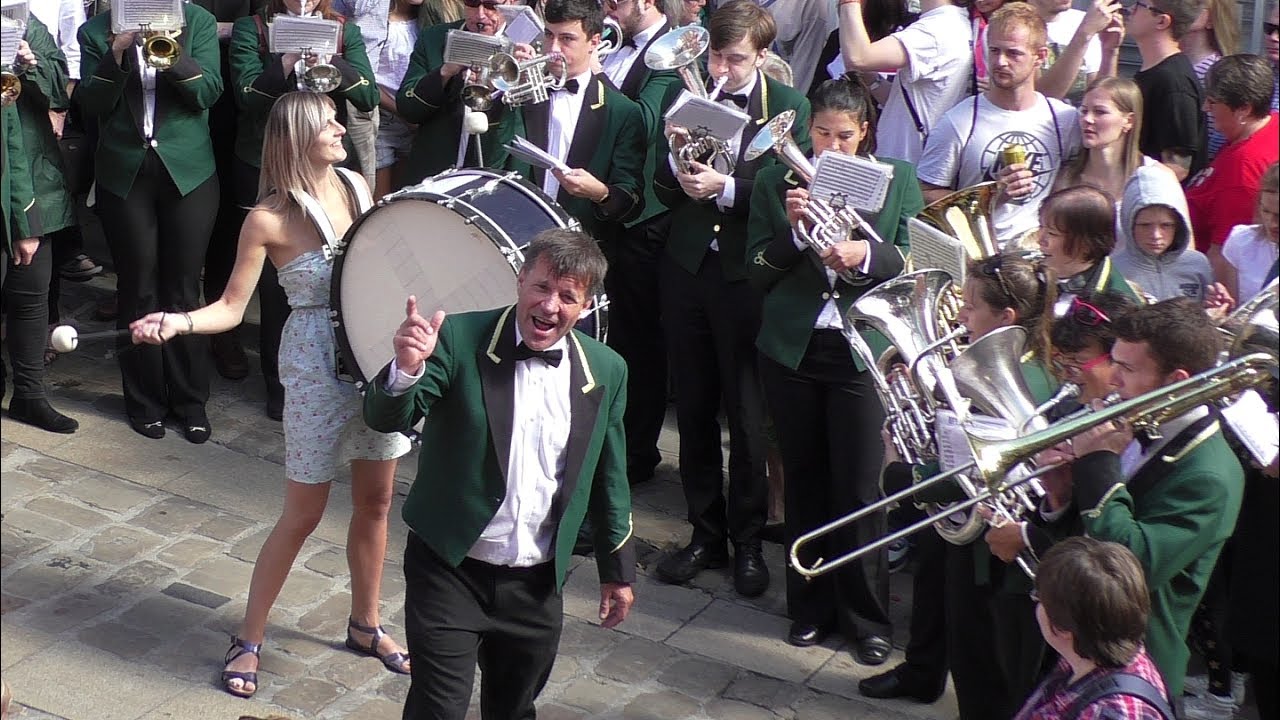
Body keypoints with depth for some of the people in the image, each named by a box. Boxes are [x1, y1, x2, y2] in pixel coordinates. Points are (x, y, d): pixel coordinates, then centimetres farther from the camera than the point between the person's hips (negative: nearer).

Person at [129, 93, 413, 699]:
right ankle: (249, 639, 21)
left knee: (375, 502, 15)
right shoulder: (269, 219, -14)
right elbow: (231, 307, -11)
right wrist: (177, 323, -26)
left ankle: (365, 624, 34)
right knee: (303, 513, 3)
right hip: (317, 368, -5)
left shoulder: (356, 187, 2)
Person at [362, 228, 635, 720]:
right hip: (450, 569, -3)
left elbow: (607, 477, 10)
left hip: (537, 584, 4)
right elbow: (385, 419, -20)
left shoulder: (607, 372, -1)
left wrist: (618, 570, 15)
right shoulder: (459, 339, -11)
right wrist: (407, 367, -41)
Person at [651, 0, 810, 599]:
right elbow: (664, 193, 4)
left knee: (747, 414, 4)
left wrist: (725, 187, -23)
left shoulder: (789, 107, -2)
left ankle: (748, 542, 17)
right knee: (694, 408, 9)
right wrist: (677, 159, -17)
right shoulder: (683, 99, 5)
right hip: (687, 268, 3)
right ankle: (705, 532, 23)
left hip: (746, 274, -3)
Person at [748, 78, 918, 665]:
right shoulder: (775, 182, 4)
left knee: (859, 486, -2)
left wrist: (865, 254, -19)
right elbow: (758, 273, 0)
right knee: (805, 482, 10)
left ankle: (867, 617, 12)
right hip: (791, 349, 2)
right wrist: (791, 229, -18)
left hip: (863, 348, -1)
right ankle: (811, 607, 24)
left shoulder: (897, 180, 4)